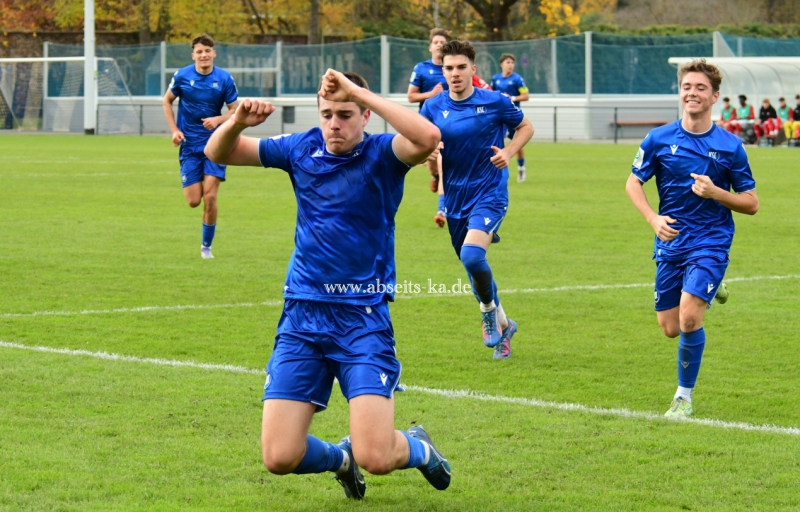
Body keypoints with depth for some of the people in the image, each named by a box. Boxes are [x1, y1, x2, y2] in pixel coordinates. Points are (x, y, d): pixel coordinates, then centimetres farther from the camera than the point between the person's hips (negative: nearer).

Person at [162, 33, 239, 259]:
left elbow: (234, 110, 1)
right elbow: (167, 101, 10)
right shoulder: (182, 76, -5)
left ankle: (206, 246, 6)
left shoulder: (224, 78, -5)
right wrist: (174, 130, -2)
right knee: (194, 201, -4)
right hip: (189, 145, 0)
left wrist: (218, 119, -19)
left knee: (210, 197, -11)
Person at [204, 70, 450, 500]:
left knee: (376, 458, -15)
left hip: (363, 319, -4)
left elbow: (427, 138, -29)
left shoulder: (381, 154, -6)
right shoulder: (302, 149, 6)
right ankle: (341, 457, 29)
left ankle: (418, 448, 23)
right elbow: (218, 153, 11)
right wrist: (238, 122, -11)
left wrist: (359, 92, -27)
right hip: (302, 318, 4)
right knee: (279, 458, -7)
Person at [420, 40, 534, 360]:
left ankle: (489, 308, -1)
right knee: (473, 268, 14)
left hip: (489, 193, -4)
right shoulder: (433, 108, 0)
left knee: (472, 255, -28)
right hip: (455, 198, 4)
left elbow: (525, 127, 9)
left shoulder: (495, 102, -7)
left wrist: (509, 152, -9)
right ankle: (501, 325, 37)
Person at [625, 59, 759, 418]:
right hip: (671, 243, 3)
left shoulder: (730, 146, -6)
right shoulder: (659, 139, -2)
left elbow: (751, 203, -1)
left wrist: (715, 192, -19)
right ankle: (708, 289, 42)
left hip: (711, 243, -3)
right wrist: (653, 218, -10)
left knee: (689, 318, -21)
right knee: (670, 329, 9)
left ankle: (684, 396, -2)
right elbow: (633, 183, 7)